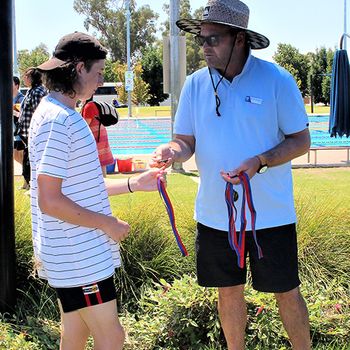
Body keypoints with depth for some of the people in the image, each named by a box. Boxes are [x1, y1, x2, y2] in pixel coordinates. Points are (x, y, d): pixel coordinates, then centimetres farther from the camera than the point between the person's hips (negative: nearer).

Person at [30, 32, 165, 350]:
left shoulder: (63, 115, 13)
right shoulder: (58, 119, -19)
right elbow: (50, 201, -22)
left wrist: (134, 184, 12)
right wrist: (107, 223, -15)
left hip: (76, 251, 10)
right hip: (79, 255, -10)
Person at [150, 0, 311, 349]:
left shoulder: (276, 80, -10)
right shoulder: (195, 84, 1)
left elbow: (301, 140, -6)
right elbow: (187, 140, 4)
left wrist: (259, 162, -23)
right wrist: (172, 151, -20)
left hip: (270, 212, -3)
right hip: (215, 212, 4)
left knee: (287, 292, 7)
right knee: (229, 291, 16)